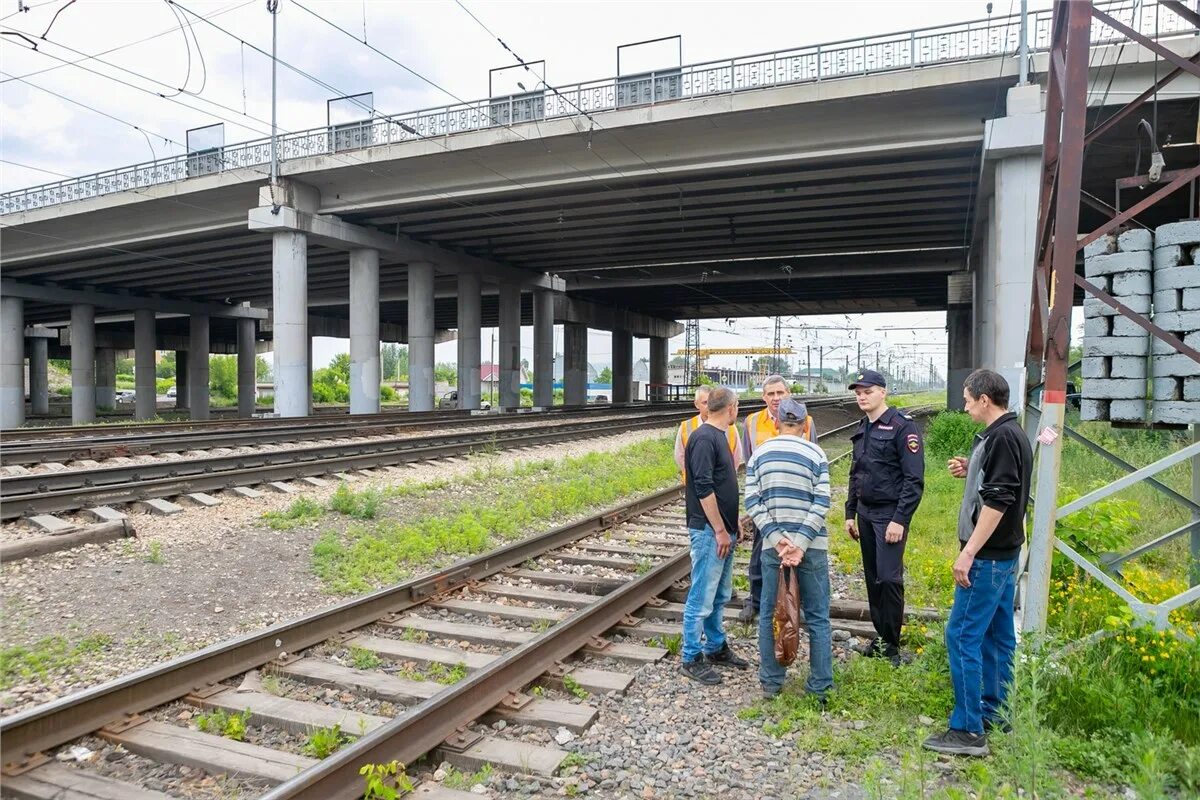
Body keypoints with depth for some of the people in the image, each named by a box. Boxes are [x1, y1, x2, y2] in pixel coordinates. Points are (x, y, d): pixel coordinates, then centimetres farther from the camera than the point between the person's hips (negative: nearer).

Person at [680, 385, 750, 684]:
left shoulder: (718, 436, 14)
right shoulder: (704, 438, -16)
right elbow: (703, 488, -21)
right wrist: (720, 530, -17)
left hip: (723, 529, 10)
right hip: (710, 531, -10)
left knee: (719, 596, 18)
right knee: (701, 598, -1)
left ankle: (716, 647, 30)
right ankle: (691, 658, 8)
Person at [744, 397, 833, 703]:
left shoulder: (758, 454, 3)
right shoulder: (816, 454, -4)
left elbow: (752, 502, -4)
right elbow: (822, 504, -11)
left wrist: (777, 539, -8)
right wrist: (800, 545, -13)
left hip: (772, 544, 2)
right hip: (811, 546, -2)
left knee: (769, 614, 12)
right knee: (817, 617, 9)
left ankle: (771, 682, 20)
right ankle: (820, 686, 16)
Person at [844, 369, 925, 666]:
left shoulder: (903, 427, -11)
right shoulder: (861, 430, 13)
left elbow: (914, 479, -15)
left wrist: (900, 519, -19)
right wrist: (850, 513, 17)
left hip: (890, 515, -7)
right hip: (865, 514, 8)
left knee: (889, 578, -8)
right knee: (872, 578, 12)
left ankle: (891, 645, 5)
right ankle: (880, 635, 23)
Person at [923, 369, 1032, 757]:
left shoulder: (1002, 438, -18)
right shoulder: (1011, 434, 13)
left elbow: (997, 501, -24)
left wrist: (968, 552, -23)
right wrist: (970, 471, 6)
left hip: (988, 555, -10)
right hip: (1005, 552, 10)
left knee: (963, 635, -7)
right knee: (996, 634, 16)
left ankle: (968, 730, -2)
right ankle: (991, 711, 27)